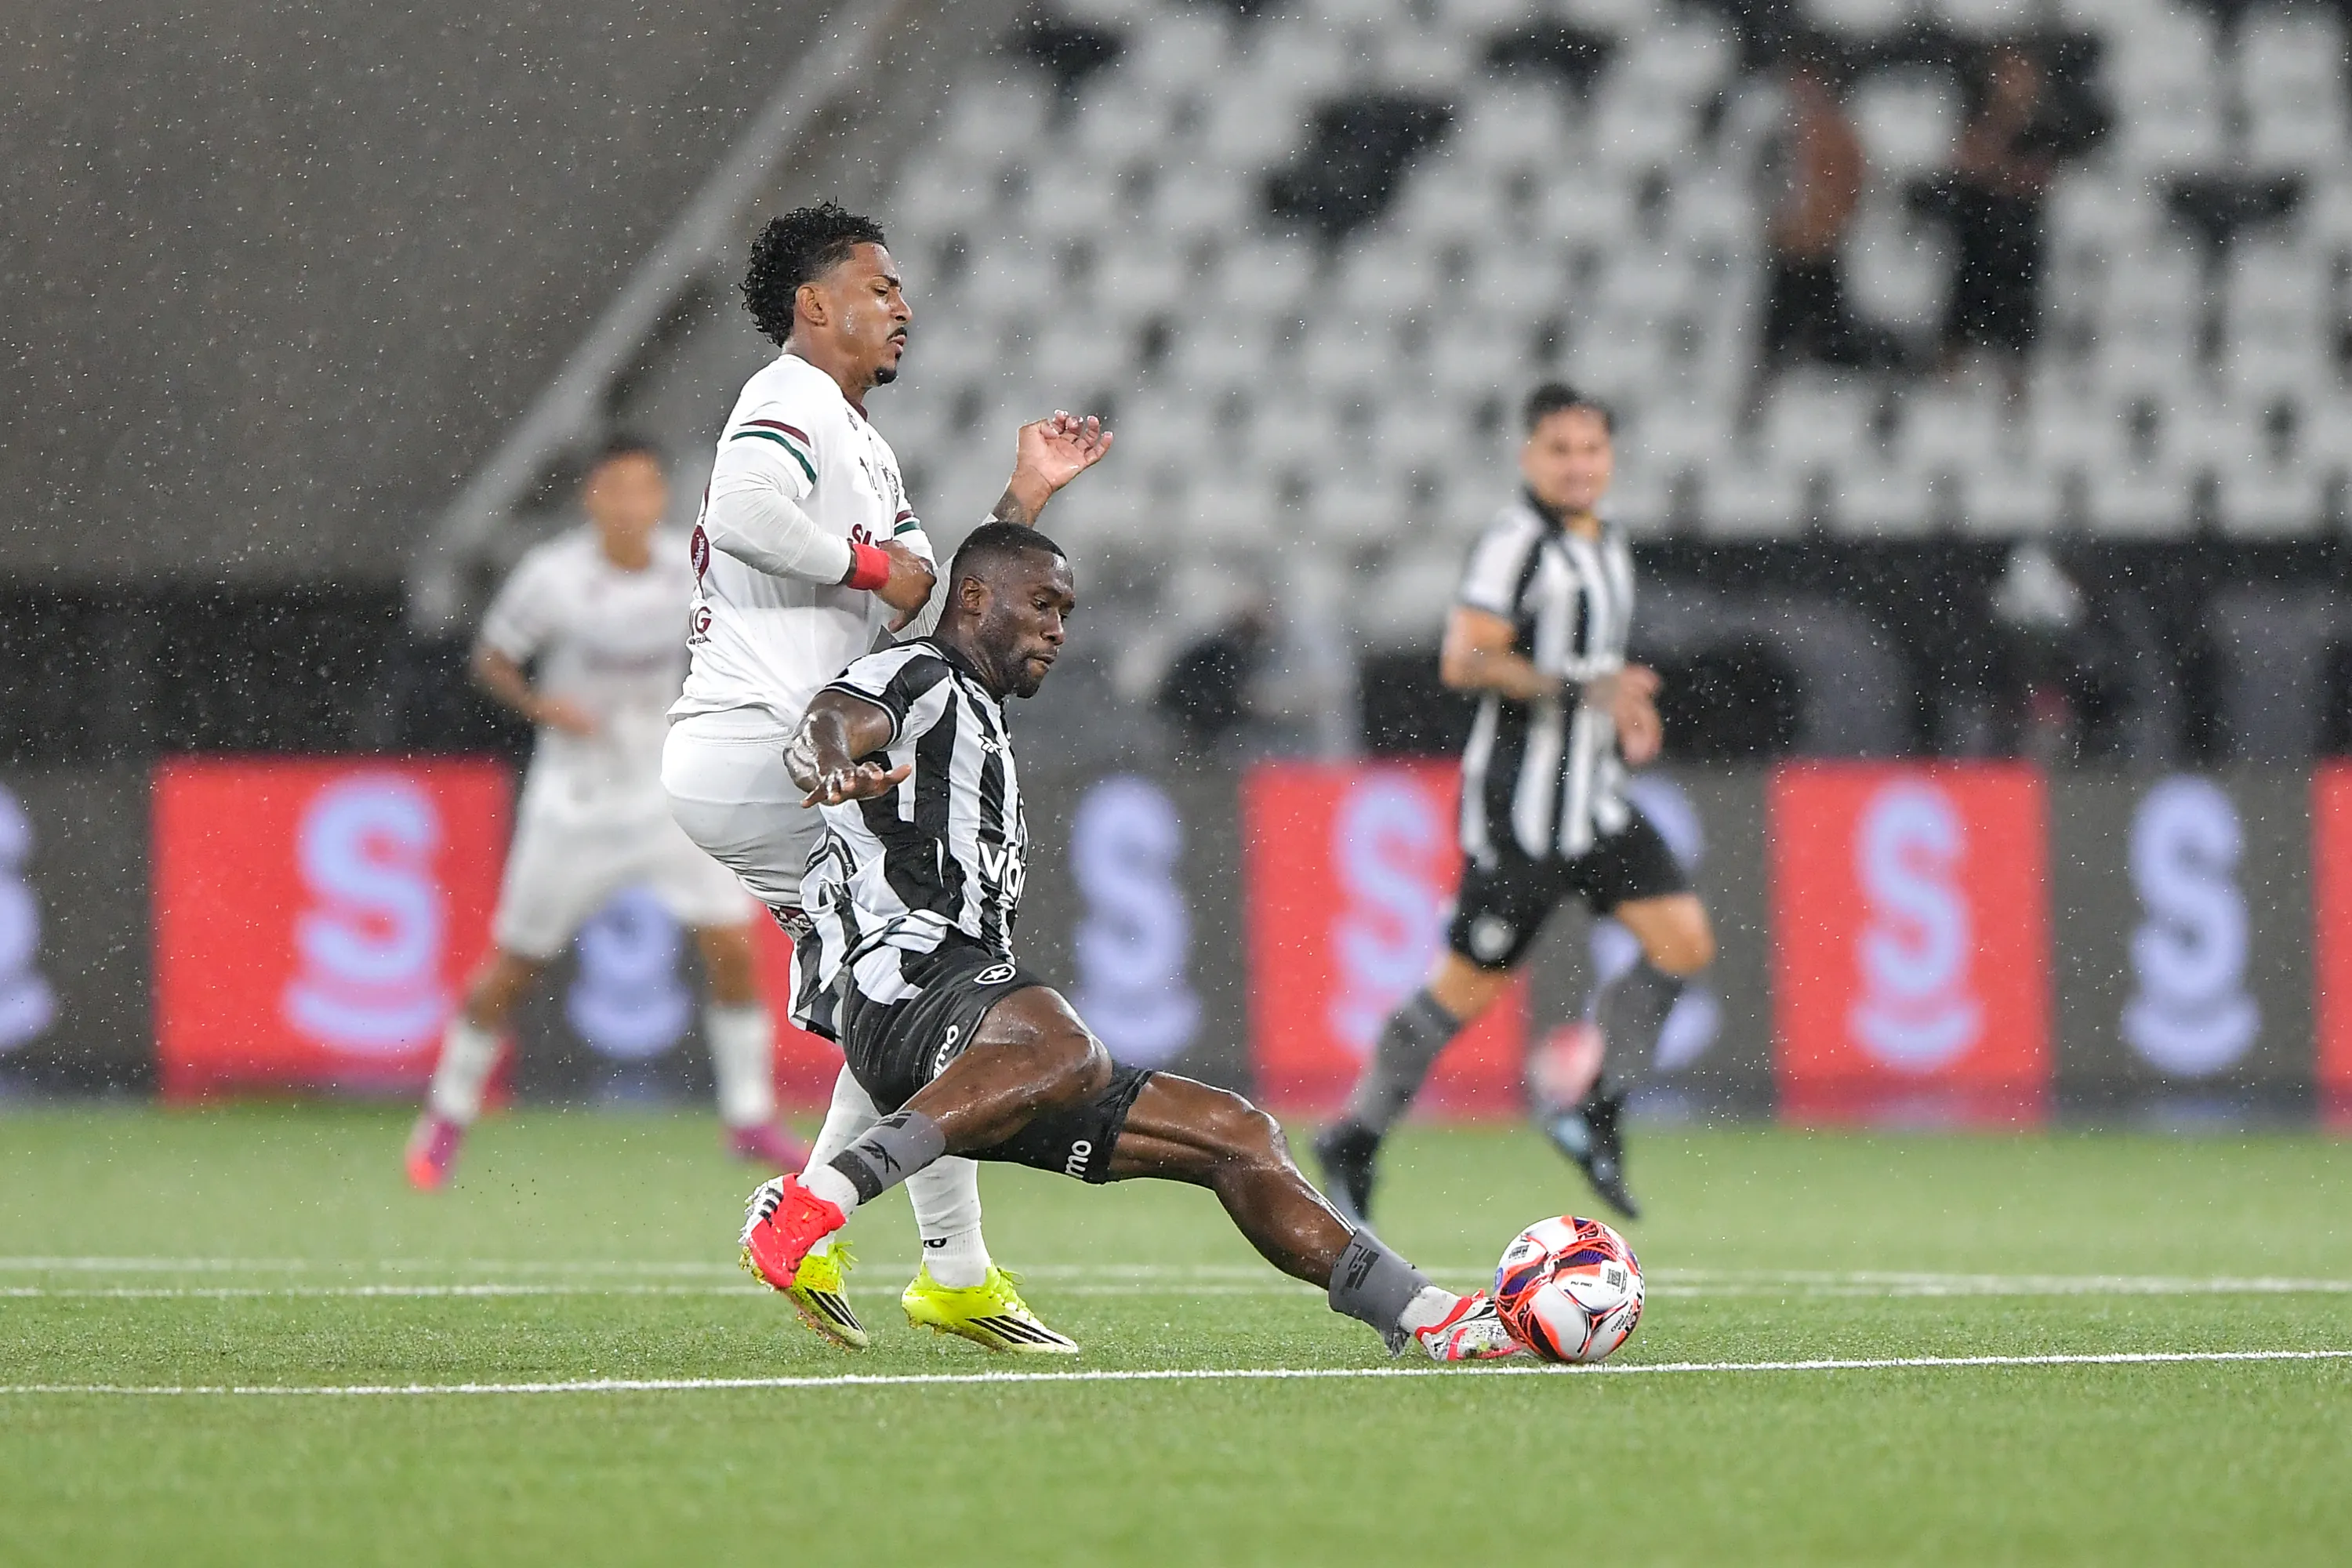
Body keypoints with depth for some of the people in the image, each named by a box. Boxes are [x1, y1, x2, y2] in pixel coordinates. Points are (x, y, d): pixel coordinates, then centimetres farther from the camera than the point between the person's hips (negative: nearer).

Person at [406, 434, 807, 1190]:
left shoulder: (690, 571, -7)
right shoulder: (552, 578, -16)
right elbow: (490, 659, -4)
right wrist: (541, 705, -22)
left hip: (673, 791, 2)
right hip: (574, 800, -2)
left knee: (731, 945, -9)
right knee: (513, 967, 5)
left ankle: (749, 1119, 7)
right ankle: (447, 1119, 24)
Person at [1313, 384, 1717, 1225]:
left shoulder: (1606, 547, 15)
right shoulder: (1517, 541, -13)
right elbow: (1465, 660, -22)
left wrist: (1623, 712, 12)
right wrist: (1581, 689, -28)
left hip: (1595, 799, 8)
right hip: (1520, 801, -8)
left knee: (1684, 942, -5)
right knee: (1471, 984, -3)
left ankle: (1587, 1107, 5)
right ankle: (1355, 1139, 12)